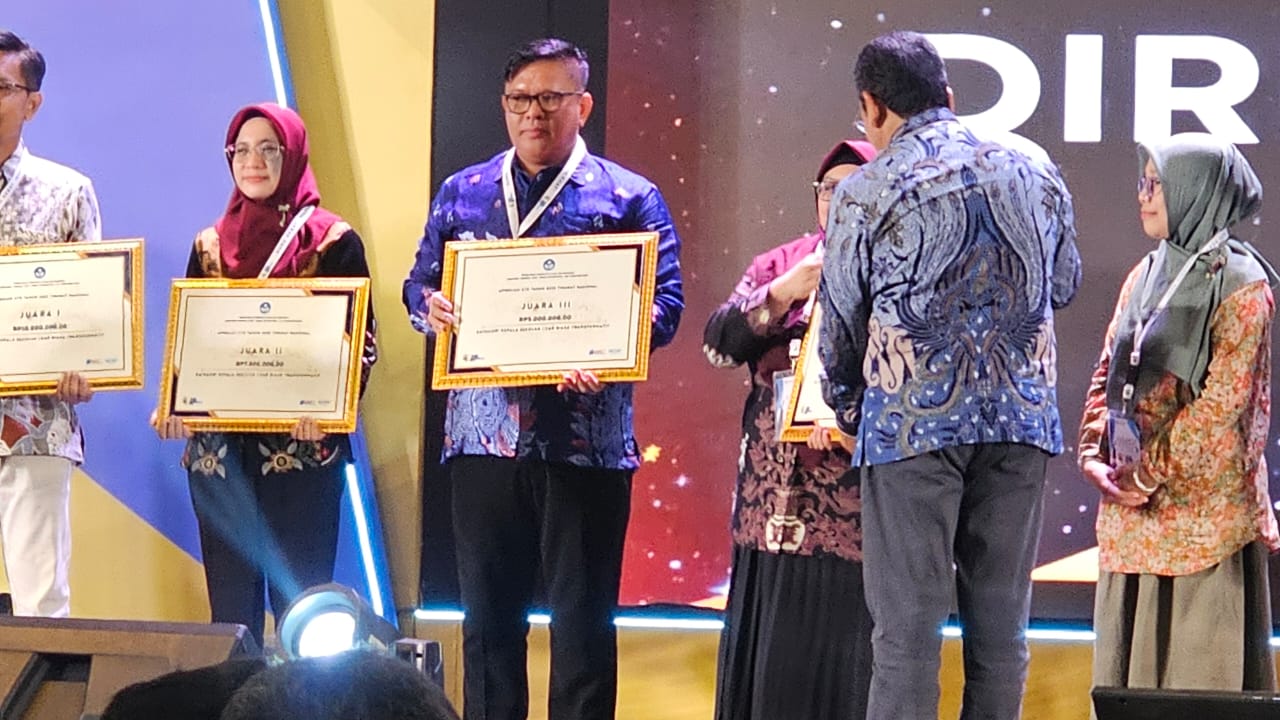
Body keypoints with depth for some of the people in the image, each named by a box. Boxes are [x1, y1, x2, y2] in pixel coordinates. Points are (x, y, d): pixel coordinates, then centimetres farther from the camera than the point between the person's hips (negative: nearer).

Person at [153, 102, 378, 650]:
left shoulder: (333, 243, 1)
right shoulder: (209, 246, 14)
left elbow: (362, 340, -3)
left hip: (301, 447, -4)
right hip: (219, 450, 4)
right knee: (230, 605, 4)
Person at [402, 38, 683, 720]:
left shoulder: (629, 198, 4)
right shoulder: (462, 194, 13)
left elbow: (664, 302, -2)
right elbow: (418, 281, 16)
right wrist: (431, 307, -8)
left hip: (586, 437, -3)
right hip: (485, 429, 3)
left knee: (583, 619, 1)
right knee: (488, 614, 7)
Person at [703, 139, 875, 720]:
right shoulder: (780, 266, 17)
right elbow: (719, 343, 5)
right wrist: (785, 293, -8)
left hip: (855, 509, -3)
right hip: (776, 499, 3)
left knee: (847, 651, -5)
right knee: (772, 652, 2)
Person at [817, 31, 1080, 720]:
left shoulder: (865, 194, -3)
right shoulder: (1035, 174, 8)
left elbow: (839, 327, 5)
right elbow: (1064, 286, 21)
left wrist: (847, 412, 22)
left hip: (912, 422, -3)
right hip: (1022, 416, 3)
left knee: (908, 621, -1)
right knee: (1000, 620, 8)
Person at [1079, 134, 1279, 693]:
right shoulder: (1145, 276, 15)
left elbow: (1222, 402, -13)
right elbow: (1107, 375, 15)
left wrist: (1149, 473, -14)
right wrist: (1094, 454, -1)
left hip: (1200, 505, -7)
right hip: (1132, 506, 7)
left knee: (1201, 668, -6)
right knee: (1129, 659, 7)